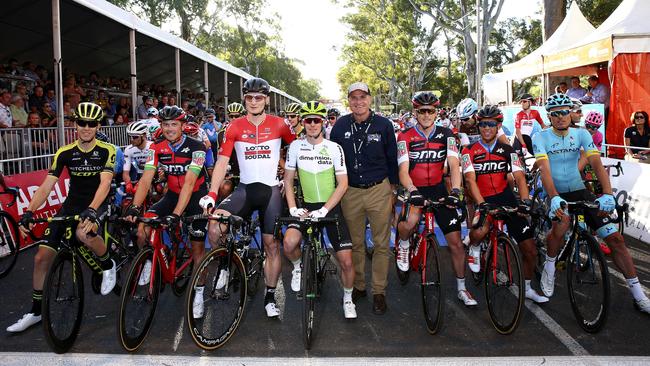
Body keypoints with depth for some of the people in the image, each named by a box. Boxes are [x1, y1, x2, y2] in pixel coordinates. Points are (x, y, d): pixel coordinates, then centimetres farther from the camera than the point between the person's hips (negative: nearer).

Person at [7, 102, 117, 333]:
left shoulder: (106, 151, -12)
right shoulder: (65, 153, -4)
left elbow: (105, 183, -24)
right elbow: (47, 185, -7)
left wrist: (91, 210, -40)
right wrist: (29, 212, -21)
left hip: (98, 204, -4)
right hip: (72, 204, 4)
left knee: (83, 233, -39)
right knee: (41, 257, -1)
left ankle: (108, 264, -7)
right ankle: (35, 311, 18)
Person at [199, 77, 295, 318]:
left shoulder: (278, 124, -1)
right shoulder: (235, 127, -1)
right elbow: (222, 162, -6)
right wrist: (212, 194, -17)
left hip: (271, 190, 0)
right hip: (245, 188, 0)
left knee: (272, 245, 3)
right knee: (214, 227, -24)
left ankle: (270, 297, 19)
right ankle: (225, 267, 4)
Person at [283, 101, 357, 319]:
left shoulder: (334, 148, -5)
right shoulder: (296, 147, 0)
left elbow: (343, 184, -7)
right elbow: (288, 180, 5)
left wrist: (324, 210, -17)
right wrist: (293, 208, -9)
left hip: (331, 207, -1)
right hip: (306, 206, 1)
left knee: (346, 260, -6)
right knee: (289, 243, -27)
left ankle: (348, 299, 21)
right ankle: (298, 267, 8)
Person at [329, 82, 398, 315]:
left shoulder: (384, 125, -3)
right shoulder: (341, 125, 1)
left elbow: (392, 158, 5)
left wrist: (393, 189, 7)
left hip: (379, 191, -1)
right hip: (350, 192, 2)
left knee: (381, 244, 3)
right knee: (355, 243, 11)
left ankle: (379, 291, 15)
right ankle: (358, 286, 25)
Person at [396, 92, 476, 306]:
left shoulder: (445, 135, -1)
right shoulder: (406, 138, -7)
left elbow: (454, 165, -12)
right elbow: (403, 171, -17)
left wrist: (455, 190, -30)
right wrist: (412, 190, -37)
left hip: (438, 189, 3)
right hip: (415, 190, -2)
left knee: (455, 241, 1)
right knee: (410, 223, -35)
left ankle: (461, 289, 21)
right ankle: (404, 246, 3)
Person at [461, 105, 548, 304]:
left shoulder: (507, 150, 6)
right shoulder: (470, 151, -2)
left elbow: (519, 177, -5)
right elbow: (470, 180, -14)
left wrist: (525, 201, -23)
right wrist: (482, 204, -29)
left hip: (506, 198, 3)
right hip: (483, 200, -3)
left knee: (530, 250, 0)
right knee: (479, 232, -36)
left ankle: (527, 288, 26)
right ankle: (475, 248, 2)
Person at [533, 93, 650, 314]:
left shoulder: (581, 134, -2)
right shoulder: (541, 138, -9)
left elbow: (597, 165, -14)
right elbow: (545, 170, -23)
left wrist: (607, 194, -30)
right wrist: (554, 197, -40)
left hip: (579, 192, 3)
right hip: (555, 195, -3)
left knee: (615, 238, -4)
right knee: (561, 224, -36)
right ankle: (549, 268, -8)